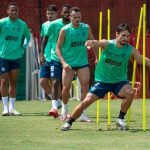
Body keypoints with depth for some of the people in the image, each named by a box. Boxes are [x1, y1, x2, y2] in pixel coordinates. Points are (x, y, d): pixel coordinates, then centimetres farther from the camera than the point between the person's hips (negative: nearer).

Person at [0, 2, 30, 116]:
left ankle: (12, 107, 11)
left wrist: (24, 47, 10)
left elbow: (28, 36, 21)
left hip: (16, 57, 3)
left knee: (13, 82, 6)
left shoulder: (22, 24, 4)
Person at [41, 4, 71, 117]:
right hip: (55, 58, -2)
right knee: (55, 82, -14)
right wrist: (42, 53, -2)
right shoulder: (54, 25, -5)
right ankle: (54, 107, -20)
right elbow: (45, 38, 5)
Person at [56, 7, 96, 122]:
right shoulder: (65, 30, -8)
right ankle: (64, 109, 26)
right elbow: (58, 48, -5)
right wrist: (63, 62, -17)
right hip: (69, 63, -2)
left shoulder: (86, 28, -1)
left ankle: (83, 114, -3)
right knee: (66, 87, -1)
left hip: (83, 62, 2)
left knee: (85, 86, -9)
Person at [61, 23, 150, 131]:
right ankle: (69, 123, 15)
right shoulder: (107, 44, -14)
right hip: (102, 81, -1)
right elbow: (99, 43, -34)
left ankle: (120, 120, -11)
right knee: (86, 102, -6)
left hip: (119, 81, 1)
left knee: (130, 92, -30)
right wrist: (93, 43, -58)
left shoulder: (130, 50, -9)